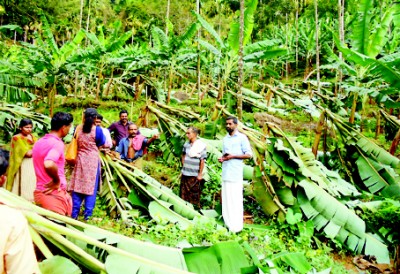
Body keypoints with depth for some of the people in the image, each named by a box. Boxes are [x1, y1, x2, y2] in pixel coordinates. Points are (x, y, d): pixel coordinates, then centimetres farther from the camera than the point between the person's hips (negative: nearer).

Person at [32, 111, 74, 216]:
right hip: (54, 194, -9)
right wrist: (57, 180, -19)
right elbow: (49, 164, -35)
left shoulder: (39, 142, 12)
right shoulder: (57, 143, -17)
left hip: (40, 192, 9)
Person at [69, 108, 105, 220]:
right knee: (91, 186, 4)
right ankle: (88, 214, 6)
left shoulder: (78, 129, 0)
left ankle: (74, 214, 15)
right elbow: (101, 143, 4)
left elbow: (76, 143, 12)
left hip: (80, 159, 3)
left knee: (78, 185, 9)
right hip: (93, 159, -3)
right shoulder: (97, 130, -10)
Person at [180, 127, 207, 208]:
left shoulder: (201, 146, -11)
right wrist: (183, 166, 13)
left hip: (194, 175, -6)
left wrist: (200, 174, -10)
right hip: (185, 174, 6)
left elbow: (202, 161, -11)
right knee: (184, 194, 13)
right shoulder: (186, 144, 6)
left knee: (194, 197, 2)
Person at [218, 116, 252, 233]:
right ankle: (227, 222, 14)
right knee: (226, 198, 6)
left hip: (236, 173, -6)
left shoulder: (242, 138, 0)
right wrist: (222, 158, 4)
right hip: (225, 172, 6)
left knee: (236, 198, -4)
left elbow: (249, 154, -5)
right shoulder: (225, 139, 18)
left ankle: (236, 225, 1)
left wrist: (232, 156, -12)